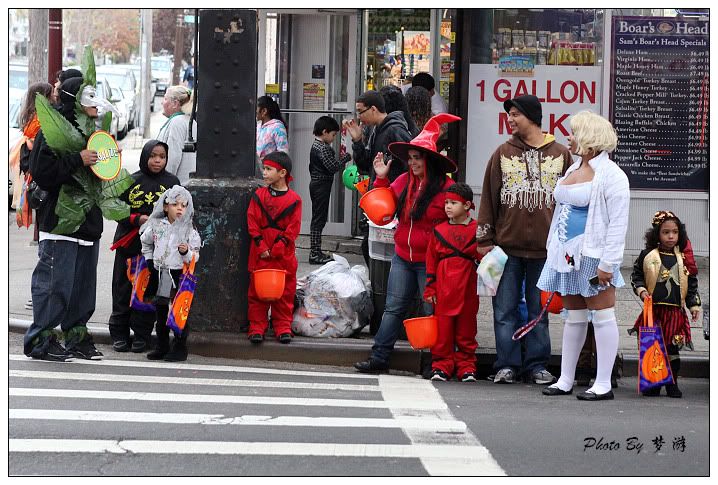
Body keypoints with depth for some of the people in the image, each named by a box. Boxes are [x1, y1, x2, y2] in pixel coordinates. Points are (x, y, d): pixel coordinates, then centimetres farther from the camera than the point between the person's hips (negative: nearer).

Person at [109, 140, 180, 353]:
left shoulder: (172, 182, 5)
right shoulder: (132, 181, 4)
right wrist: (138, 219, -12)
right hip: (129, 245, 0)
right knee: (123, 290, 3)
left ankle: (141, 335, 8)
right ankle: (119, 334, 11)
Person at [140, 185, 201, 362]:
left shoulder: (189, 230, -5)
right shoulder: (156, 225, 3)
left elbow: (195, 256, -3)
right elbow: (145, 241, 22)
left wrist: (187, 252, -23)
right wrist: (149, 259, 14)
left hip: (179, 274, -4)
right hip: (159, 274, 4)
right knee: (160, 311, 12)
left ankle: (180, 348, 7)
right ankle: (162, 346, 23)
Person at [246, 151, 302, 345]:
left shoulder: (294, 200, -2)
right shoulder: (259, 196, 3)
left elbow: (293, 227, -4)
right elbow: (252, 222, 0)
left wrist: (279, 246, -13)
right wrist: (261, 246, -9)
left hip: (284, 254, -1)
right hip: (260, 253, 1)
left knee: (284, 291, 5)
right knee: (257, 291, 3)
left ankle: (283, 328, 13)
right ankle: (257, 327, 9)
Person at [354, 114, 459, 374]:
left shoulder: (446, 187, -11)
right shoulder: (403, 181, 5)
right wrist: (381, 178, 4)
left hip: (430, 261, -5)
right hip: (402, 258, 5)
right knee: (393, 308, 6)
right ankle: (379, 357, 7)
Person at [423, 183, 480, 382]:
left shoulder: (476, 230, 2)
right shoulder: (439, 231, 8)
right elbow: (431, 261, 10)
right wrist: (430, 289, 6)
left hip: (467, 291, -1)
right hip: (443, 290, 1)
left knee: (466, 330, 6)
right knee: (443, 330, 1)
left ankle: (466, 367, 13)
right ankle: (441, 366, 8)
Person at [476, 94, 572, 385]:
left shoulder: (561, 155, 5)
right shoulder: (503, 153, 7)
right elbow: (489, 197, 6)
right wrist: (485, 240, 1)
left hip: (545, 248, -1)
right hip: (507, 246, 1)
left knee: (539, 310, 7)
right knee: (505, 310, 2)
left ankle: (537, 365, 14)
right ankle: (507, 365, 9)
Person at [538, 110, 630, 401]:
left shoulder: (611, 175, -11)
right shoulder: (573, 170, 16)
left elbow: (618, 223, -15)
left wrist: (607, 263, -19)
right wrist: (553, 249, 19)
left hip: (594, 256, -9)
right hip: (568, 255, 9)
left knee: (602, 316, -4)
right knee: (574, 317, 13)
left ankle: (603, 384, -1)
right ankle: (565, 380, 19)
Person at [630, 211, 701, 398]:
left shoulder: (683, 258, 8)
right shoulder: (647, 256, 2)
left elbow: (692, 283, 13)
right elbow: (636, 275, 10)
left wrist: (694, 305, 10)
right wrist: (641, 290, -6)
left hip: (675, 311, 1)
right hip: (653, 309, -1)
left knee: (673, 348, 2)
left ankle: (672, 383, 12)